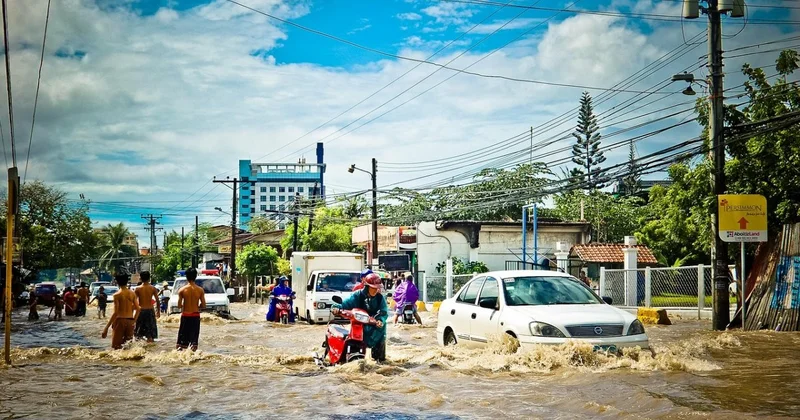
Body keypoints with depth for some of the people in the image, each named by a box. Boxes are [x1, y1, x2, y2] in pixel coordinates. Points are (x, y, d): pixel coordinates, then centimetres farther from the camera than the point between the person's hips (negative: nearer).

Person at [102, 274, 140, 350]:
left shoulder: (117, 295, -10)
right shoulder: (132, 293, 4)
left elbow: (115, 313, -15)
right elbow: (137, 309, 5)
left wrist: (106, 327, -13)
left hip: (120, 320, -5)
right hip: (130, 321, 5)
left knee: (117, 346, 1)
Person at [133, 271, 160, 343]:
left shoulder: (138, 289, -4)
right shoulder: (153, 288, -3)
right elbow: (157, 300, -3)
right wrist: (158, 311, 7)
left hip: (141, 310, 0)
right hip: (150, 310, 0)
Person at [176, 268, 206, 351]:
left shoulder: (182, 290, -8)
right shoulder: (200, 290, -6)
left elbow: (179, 306, -7)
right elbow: (203, 306, -4)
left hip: (185, 315, 0)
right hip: (195, 316, 0)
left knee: (182, 337, 9)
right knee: (194, 337, 7)